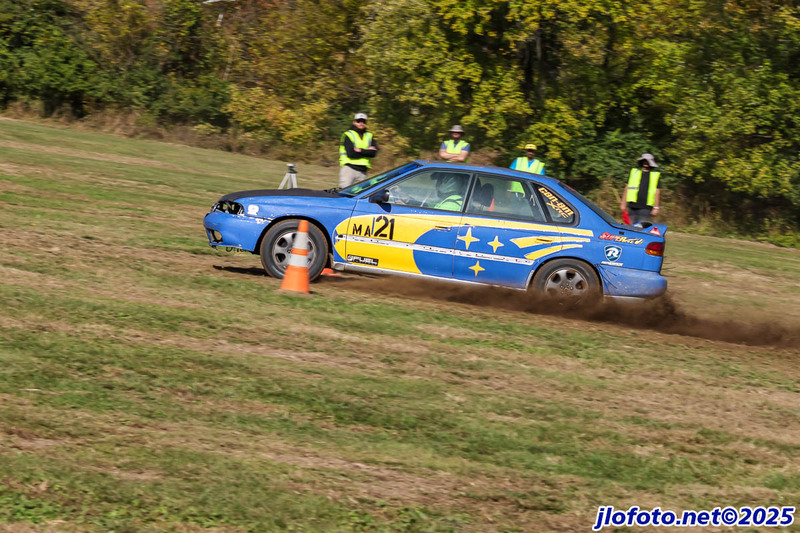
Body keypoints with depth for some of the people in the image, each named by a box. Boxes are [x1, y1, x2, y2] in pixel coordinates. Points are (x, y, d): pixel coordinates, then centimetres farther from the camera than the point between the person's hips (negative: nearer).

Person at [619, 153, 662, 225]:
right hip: (633, 205, 2)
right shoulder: (634, 172, 15)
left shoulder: (655, 175, 10)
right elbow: (627, 188, 15)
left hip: (645, 207, -2)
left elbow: (657, 192, 8)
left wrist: (656, 207, 0)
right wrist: (623, 203, 9)